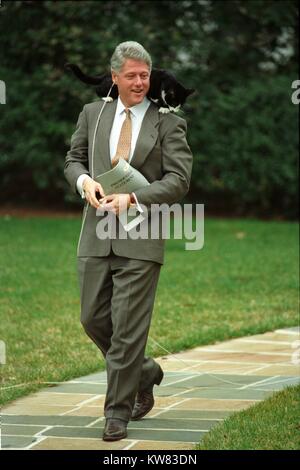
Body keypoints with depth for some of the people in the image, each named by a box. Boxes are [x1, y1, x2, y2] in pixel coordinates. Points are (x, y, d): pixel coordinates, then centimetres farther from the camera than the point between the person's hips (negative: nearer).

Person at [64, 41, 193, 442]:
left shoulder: (168, 123, -1)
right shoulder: (93, 114, 11)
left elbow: (179, 180, -5)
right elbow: (73, 159, 18)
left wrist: (132, 199, -17)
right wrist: (84, 181, -5)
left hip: (141, 240, -4)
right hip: (96, 236, 4)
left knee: (129, 328, -5)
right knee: (94, 320, 8)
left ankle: (118, 412, 3)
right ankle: (144, 373, 31)